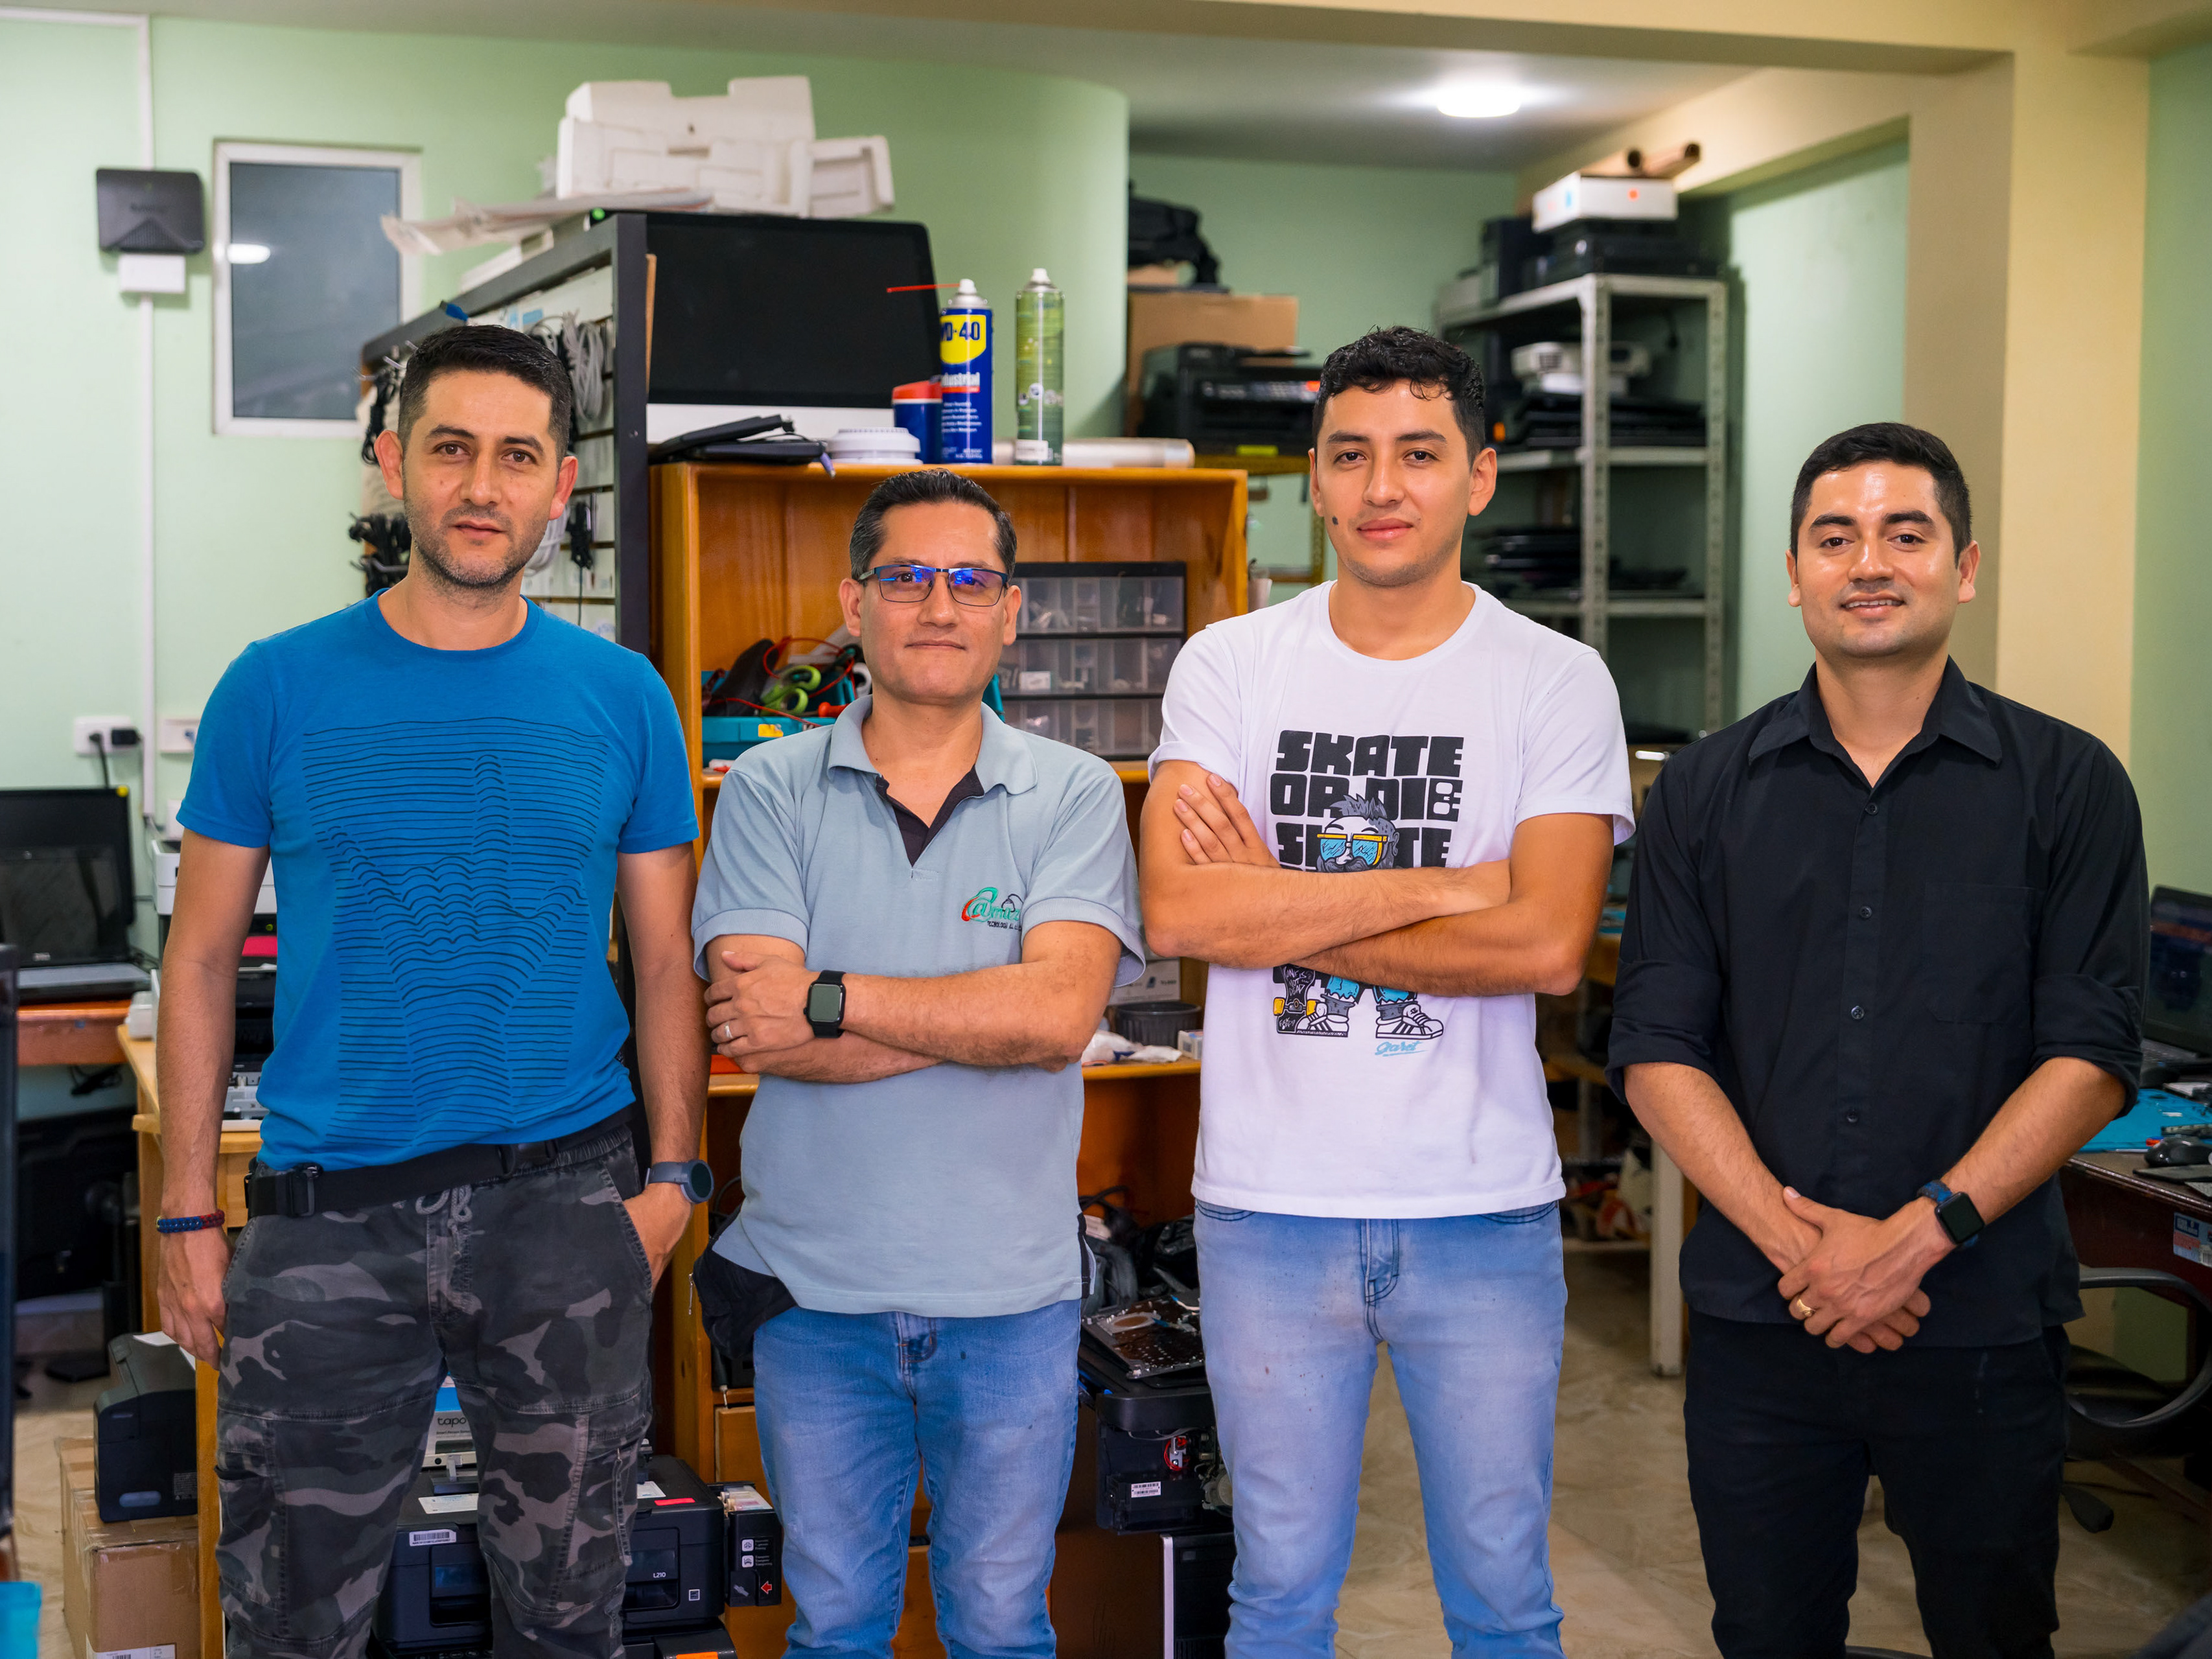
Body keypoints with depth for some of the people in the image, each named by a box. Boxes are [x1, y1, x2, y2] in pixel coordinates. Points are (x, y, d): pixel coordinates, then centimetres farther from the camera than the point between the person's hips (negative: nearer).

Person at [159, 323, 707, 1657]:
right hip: (328, 1213, 0)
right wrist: (188, 1212, -2)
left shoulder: (624, 699, 3)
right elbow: (203, 960, 3)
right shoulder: (279, 688, 0)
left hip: (566, 1199, 1)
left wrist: (675, 1173, -5)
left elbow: (668, 960, 6)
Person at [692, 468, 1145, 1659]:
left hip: (1009, 1293, 0)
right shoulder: (771, 791, -1)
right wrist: (982, 1018, -15)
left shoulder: (1073, 796, -2)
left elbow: (1059, 1015, -16)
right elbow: (755, 1031, -13)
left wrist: (831, 1001, -16)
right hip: (814, 1287, 1)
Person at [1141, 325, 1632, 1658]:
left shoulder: (1558, 683, -2)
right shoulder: (1230, 667, 1)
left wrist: (1282, 905, -12)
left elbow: (1547, 946, -14)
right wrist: (1440, 886, -13)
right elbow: (1179, 912, -12)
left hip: (1484, 1209, -1)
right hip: (1269, 1201, 1)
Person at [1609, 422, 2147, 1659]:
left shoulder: (2068, 785, 0)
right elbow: (1658, 1048, -1)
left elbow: (2092, 1053, -6)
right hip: (1758, 1322, 1)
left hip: (1985, 1324, -1)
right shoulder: (1708, 793, 5)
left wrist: (1922, 1232, -16)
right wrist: (1792, 1236, -13)